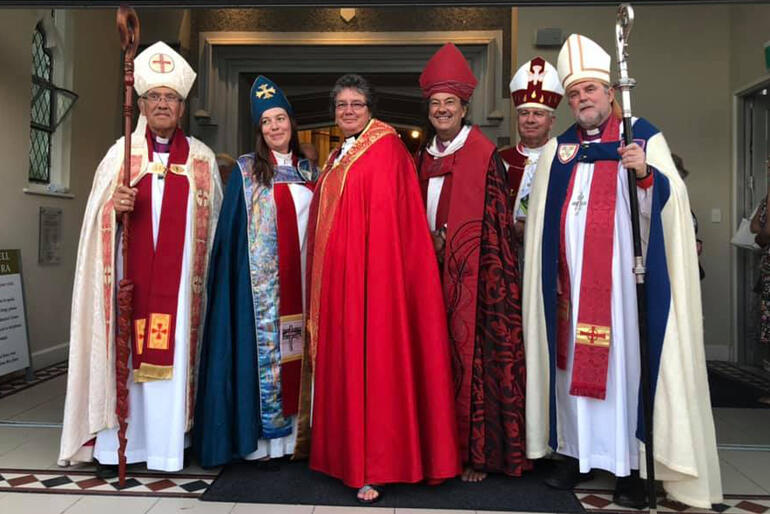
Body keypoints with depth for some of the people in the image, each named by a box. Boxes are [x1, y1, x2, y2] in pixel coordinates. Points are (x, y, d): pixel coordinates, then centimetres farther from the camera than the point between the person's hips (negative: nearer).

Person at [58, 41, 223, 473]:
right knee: (127, 350, 0)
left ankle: (166, 443, 8)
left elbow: (215, 217, 9)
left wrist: (210, 270, -1)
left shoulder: (203, 159, 9)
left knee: (173, 351, 0)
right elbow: (98, 215, 10)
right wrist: (115, 207, -13)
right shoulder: (122, 151, 10)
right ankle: (120, 442, 10)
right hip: (131, 273, 1)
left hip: (180, 276, 0)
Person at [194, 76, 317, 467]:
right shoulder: (246, 170, 1)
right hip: (261, 280, -4)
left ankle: (292, 430, 19)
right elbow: (230, 228, -1)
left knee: (296, 349, 7)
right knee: (263, 347, -2)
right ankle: (258, 436, 9)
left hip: (300, 278, 4)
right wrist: (229, 279, -8)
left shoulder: (307, 171, 12)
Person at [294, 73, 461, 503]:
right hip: (335, 274, 9)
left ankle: (375, 466, 3)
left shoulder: (385, 148, -6)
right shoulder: (338, 157, 20)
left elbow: (387, 217, -14)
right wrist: (322, 274, 14)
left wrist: (376, 273, -20)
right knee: (342, 360, 12)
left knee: (370, 360, -6)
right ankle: (347, 451, 25)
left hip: (370, 272, -8)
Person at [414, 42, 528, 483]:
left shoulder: (483, 156, -4)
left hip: (471, 275, -5)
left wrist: (448, 244, -10)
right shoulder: (426, 156, 14)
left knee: (473, 356, -3)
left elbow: (496, 222, -8)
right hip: (434, 272, 6)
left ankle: (479, 453, 10)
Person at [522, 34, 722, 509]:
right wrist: (549, 272, 10)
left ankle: (632, 467, 9)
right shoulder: (558, 148, 14)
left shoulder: (643, 136, 4)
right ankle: (575, 453, 16)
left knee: (627, 358, -2)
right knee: (573, 360, 6)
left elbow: (669, 201, -5)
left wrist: (646, 173, -24)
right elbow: (543, 219, 17)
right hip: (571, 279, 4)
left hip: (622, 276, -3)